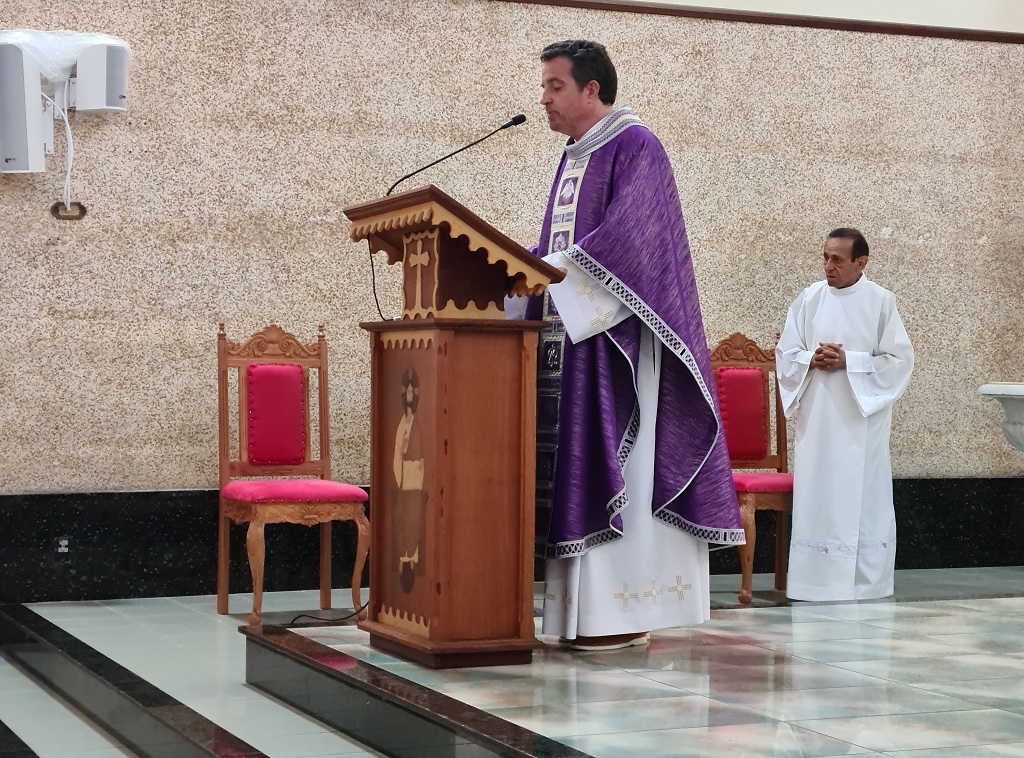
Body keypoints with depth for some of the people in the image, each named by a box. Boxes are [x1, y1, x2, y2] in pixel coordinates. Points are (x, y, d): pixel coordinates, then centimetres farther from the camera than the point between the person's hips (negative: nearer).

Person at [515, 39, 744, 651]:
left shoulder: (634, 146, -7)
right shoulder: (574, 158, 20)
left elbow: (625, 233, -19)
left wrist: (552, 270, -26)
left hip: (612, 337, -9)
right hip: (569, 336, 9)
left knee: (613, 464, -9)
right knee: (574, 467, 5)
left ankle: (624, 612, -6)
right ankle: (591, 608, 8)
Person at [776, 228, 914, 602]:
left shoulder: (881, 302, -3)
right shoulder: (809, 299, 5)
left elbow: (899, 359, -5)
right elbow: (785, 353, 8)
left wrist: (847, 361, -15)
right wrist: (812, 359, -13)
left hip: (861, 418, -2)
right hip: (816, 417, 2)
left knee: (863, 499, -1)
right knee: (815, 495, 2)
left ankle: (867, 584, 6)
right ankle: (815, 582, 8)